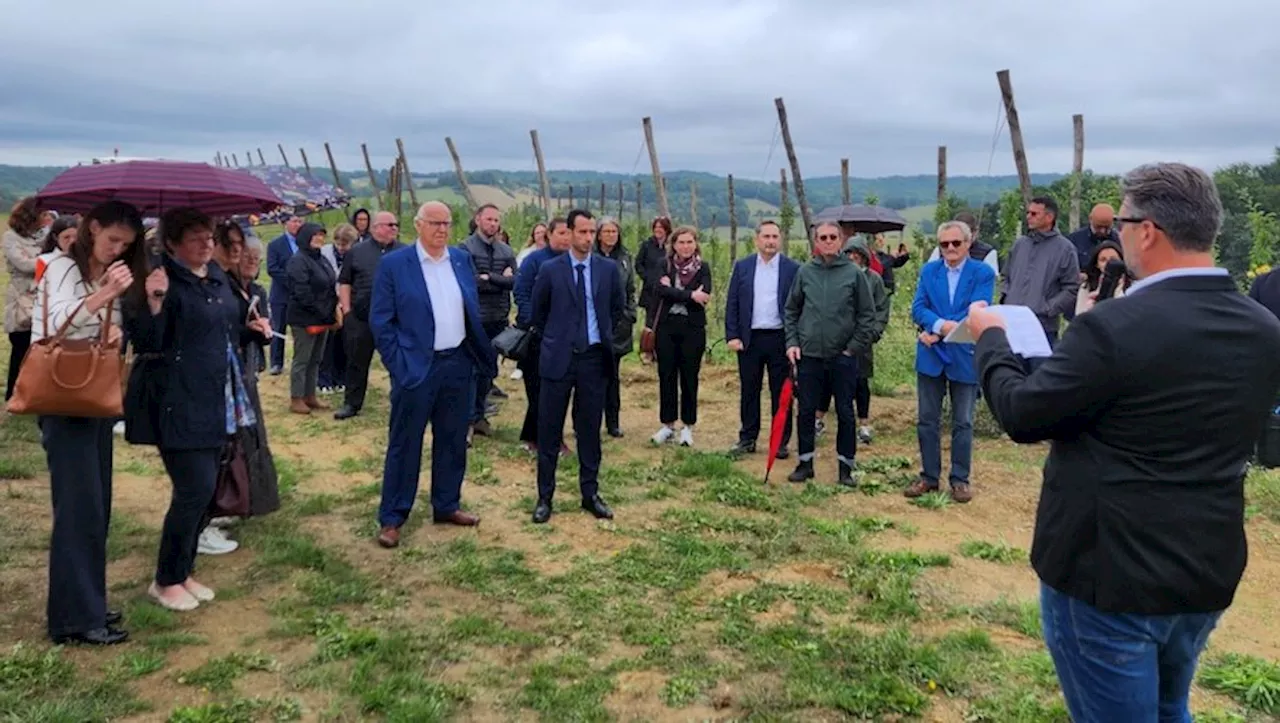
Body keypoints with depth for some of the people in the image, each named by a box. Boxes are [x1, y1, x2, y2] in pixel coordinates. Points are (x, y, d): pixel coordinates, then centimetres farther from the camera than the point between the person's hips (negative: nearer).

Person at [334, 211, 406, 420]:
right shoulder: (357, 252, 6)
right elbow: (344, 282, 8)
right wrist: (346, 310, 0)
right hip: (361, 317, 0)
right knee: (357, 362, 6)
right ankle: (351, 404, 17)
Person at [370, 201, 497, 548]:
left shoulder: (462, 259, 7)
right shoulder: (394, 264, -8)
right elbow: (380, 320, -6)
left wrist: (480, 354, 7)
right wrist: (397, 365, -10)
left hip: (459, 364, 5)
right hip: (416, 367, -5)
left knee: (453, 440, 14)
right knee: (404, 444, 4)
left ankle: (446, 506, 30)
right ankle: (392, 518, 15)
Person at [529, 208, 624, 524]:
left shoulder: (608, 268, 3)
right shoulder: (550, 270, -2)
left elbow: (618, 309, 17)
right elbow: (537, 313, 9)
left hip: (594, 357, 2)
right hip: (559, 357, -1)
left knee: (590, 430, 9)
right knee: (549, 430, 3)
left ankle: (590, 494, 20)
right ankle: (545, 496, 13)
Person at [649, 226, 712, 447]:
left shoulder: (703, 268, 2)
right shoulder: (664, 265, 4)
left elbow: (703, 298, -12)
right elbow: (661, 290, -13)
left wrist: (673, 291, -12)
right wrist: (690, 295, -18)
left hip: (692, 328, -1)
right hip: (666, 326, 1)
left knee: (689, 378, 5)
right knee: (666, 376, 6)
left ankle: (688, 426, 16)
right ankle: (667, 425, 18)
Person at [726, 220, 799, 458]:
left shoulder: (793, 269, 0)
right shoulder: (742, 267, 5)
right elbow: (732, 304, 5)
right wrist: (732, 336, -3)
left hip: (780, 339, -1)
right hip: (749, 339, 2)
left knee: (781, 393, 5)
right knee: (749, 391, 9)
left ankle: (781, 442, 15)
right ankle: (747, 439, 19)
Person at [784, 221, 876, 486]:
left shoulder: (854, 273, -2)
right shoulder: (805, 272, 3)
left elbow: (867, 315, 0)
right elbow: (791, 311, 11)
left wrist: (855, 347, -6)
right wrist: (792, 342, 2)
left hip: (843, 356, -2)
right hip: (808, 355, 2)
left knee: (845, 413, 6)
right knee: (806, 411, 8)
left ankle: (846, 466, 17)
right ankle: (805, 463, 21)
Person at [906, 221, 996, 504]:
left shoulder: (983, 273, -5)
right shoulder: (928, 271, 5)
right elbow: (918, 308, -5)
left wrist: (937, 332, -20)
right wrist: (941, 324, -24)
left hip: (965, 357, -3)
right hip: (931, 355, 3)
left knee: (963, 423, 7)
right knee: (927, 420, 9)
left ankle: (959, 479, 18)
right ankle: (929, 476, 20)